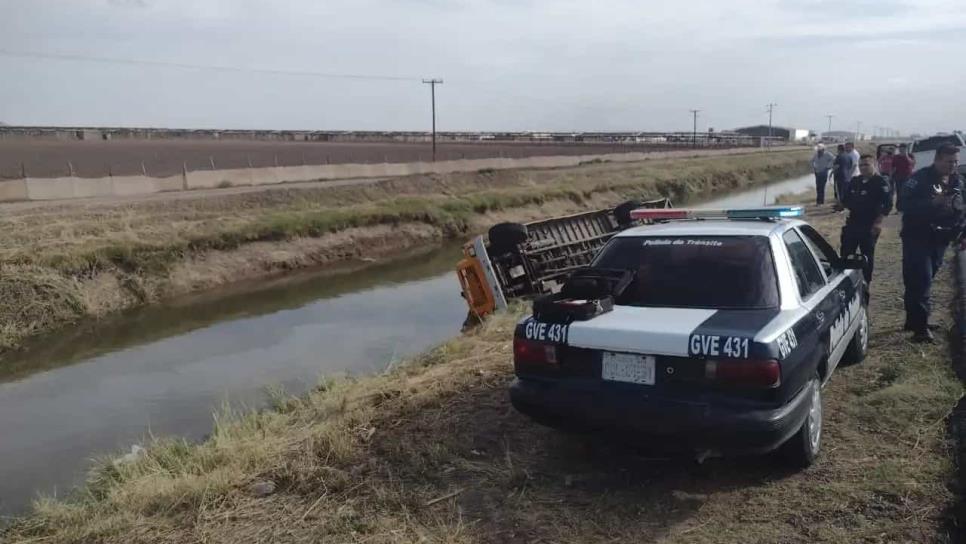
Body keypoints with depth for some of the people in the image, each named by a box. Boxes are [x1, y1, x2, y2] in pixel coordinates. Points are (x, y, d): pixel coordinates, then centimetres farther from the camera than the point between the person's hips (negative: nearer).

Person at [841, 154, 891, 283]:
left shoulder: (880, 183, -9)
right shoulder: (854, 181, 10)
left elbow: (887, 204, -15)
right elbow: (846, 199, 21)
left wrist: (878, 221, -19)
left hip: (869, 226, -5)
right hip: (852, 223, 5)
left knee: (867, 256, 5)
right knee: (845, 253, 7)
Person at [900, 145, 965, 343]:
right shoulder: (920, 178, -11)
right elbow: (906, 205, -20)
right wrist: (933, 202, -28)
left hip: (940, 239, 6)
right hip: (918, 238, -6)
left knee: (922, 281, 12)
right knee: (920, 280, -11)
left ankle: (913, 320, 23)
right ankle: (920, 327, -10)